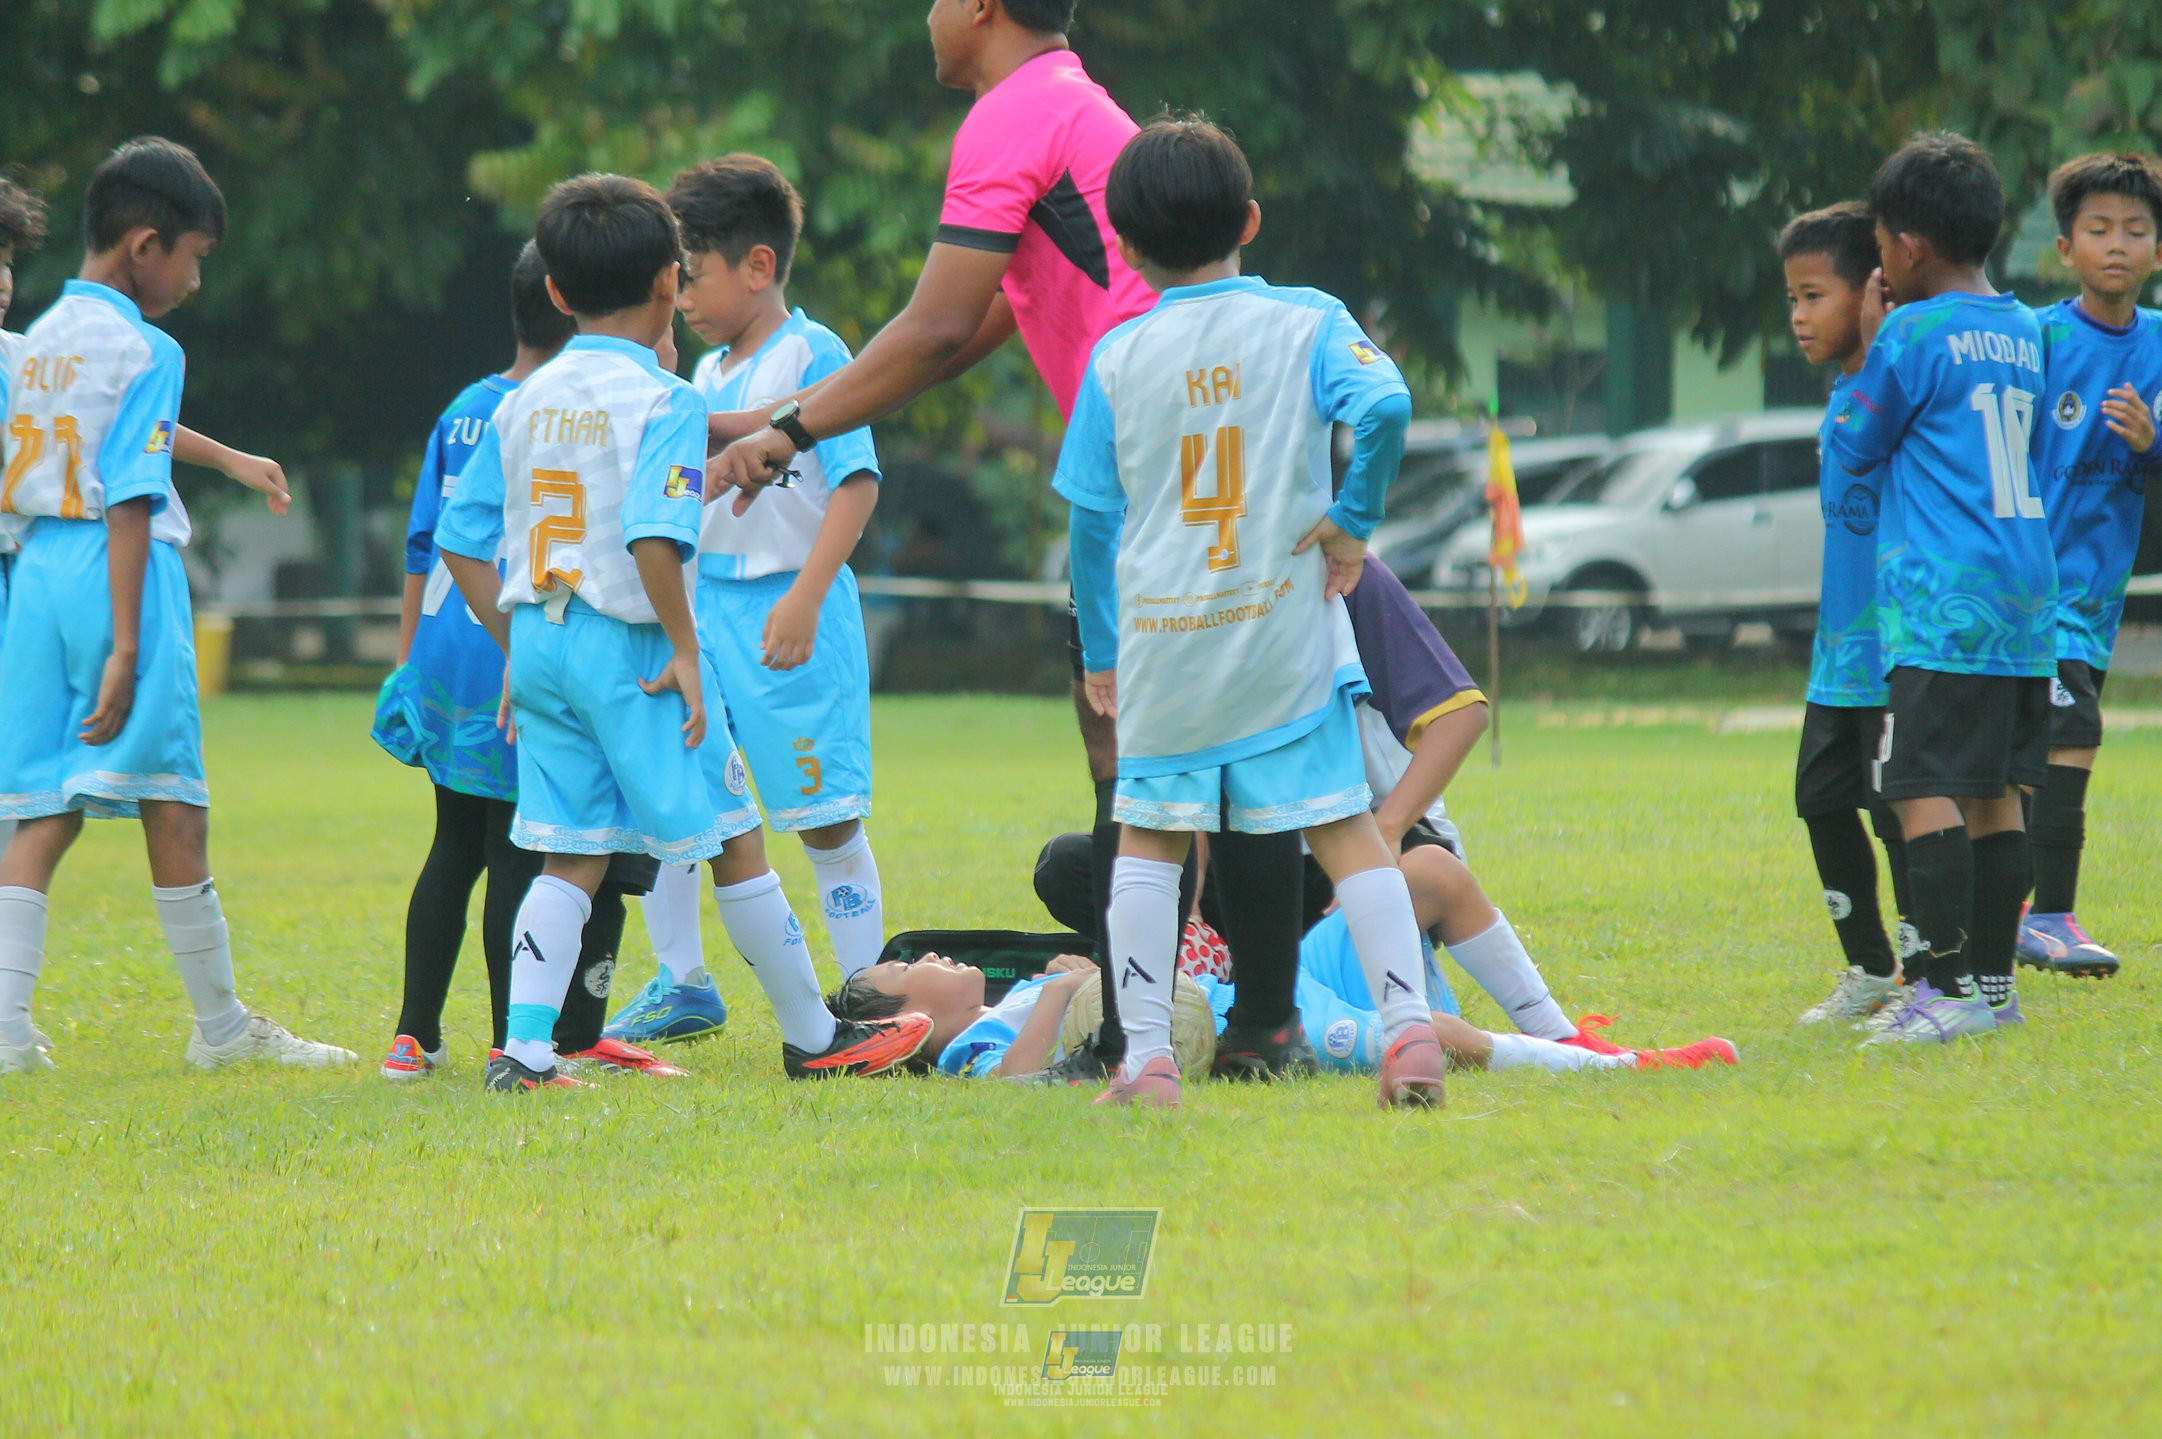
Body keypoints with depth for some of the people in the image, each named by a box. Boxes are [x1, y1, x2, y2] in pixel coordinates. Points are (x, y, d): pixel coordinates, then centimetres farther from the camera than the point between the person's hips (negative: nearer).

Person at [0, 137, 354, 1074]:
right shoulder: (144, 351, -9)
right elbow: (130, 504, -14)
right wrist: (126, 646, -16)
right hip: (118, 576, -7)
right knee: (173, 811, 2)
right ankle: (221, 1026, 10)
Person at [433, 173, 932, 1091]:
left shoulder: (523, 403, 8)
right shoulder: (664, 401, -11)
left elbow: (461, 542, 9)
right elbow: (653, 535, -24)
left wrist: (516, 645, 15)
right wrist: (685, 648, -16)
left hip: (539, 643, 6)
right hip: (629, 647, -6)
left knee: (570, 858, 9)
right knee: (734, 842, 5)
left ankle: (522, 1049, -2)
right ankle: (814, 1039, 15)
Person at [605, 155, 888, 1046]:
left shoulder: (811, 355, -8)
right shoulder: (705, 376, 15)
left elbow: (857, 481, -14)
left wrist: (807, 596, -22)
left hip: (788, 613, -7)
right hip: (703, 606, 7)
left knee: (823, 816, -4)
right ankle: (682, 986, 15)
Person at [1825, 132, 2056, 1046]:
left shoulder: (1912, 334, -8)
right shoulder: (2023, 332, 14)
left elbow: (1850, 447, 3)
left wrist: (1869, 347, 11)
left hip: (1940, 608, -8)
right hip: (2027, 596, 8)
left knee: (1925, 790, -11)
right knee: (1995, 791, 12)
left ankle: (1950, 990, -18)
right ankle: (1994, 984, 15)